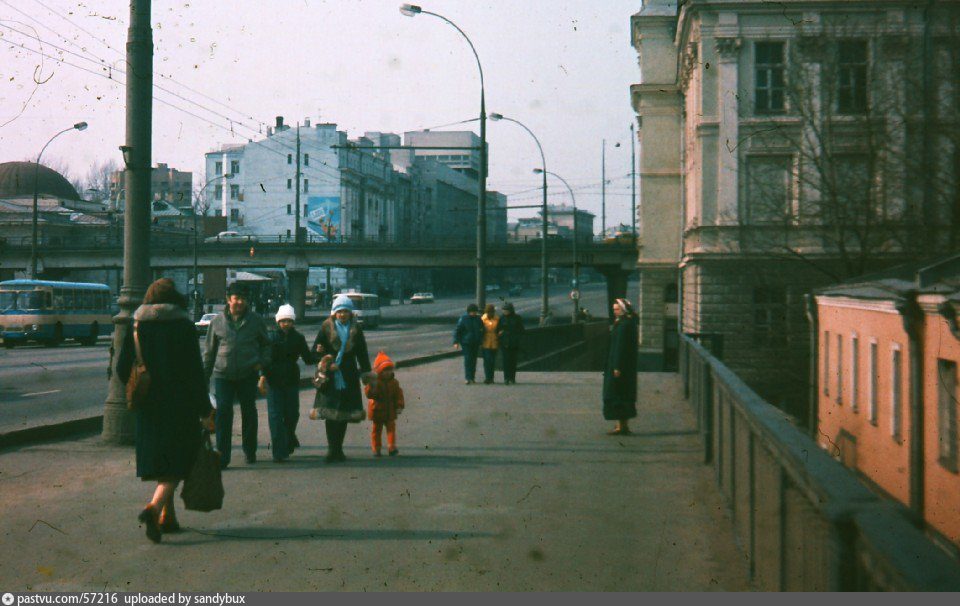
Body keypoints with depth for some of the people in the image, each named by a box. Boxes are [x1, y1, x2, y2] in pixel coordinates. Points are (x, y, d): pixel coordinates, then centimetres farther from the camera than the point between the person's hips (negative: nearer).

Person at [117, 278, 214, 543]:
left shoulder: (136, 325, 2)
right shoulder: (184, 325, -8)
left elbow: (122, 369, 2)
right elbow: (195, 371, -9)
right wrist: (206, 411, -4)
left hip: (148, 407, 4)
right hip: (179, 405, -4)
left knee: (160, 460, 17)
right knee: (176, 461, 0)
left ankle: (167, 516, 21)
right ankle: (154, 508, -22)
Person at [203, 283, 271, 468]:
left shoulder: (255, 320, 4)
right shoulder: (218, 321, 5)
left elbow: (266, 344, 17)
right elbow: (209, 350, 12)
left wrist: (262, 362, 1)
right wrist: (205, 375, 11)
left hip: (248, 375, 1)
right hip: (223, 375, 0)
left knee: (249, 412, 11)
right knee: (223, 413, -8)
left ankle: (250, 451, 26)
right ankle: (222, 455, -5)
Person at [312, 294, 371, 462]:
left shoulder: (356, 330, 6)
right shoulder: (327, 327, -1)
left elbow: (362, 354, 11)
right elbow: (316, 350, 1)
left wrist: (366, 373, 6)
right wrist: (327, 364, -13)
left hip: (349, 378, 2)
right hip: (330, 378, -2)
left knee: (344, 414, 6)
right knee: (330, 413, -7)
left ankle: (337, 449, 15)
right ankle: (332, 449, -4)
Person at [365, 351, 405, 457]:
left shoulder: (394, 382, 2)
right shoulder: (374, 382, -10)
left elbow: (399, 395, 4)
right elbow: (368, 394, -19)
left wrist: (399, 406, -3)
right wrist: (372, 387, -37)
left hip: (390, 412, 2)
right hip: (377, 411, -2)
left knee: (391, 428, -2)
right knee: (377, 429, 6)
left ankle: (392, 448, -1)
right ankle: (376, 449, 14)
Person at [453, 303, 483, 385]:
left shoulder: (478, 319, 7)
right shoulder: (463, 319, -6)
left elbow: (482, 330, 19)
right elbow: (457, 331, -5)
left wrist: (481, 341, 16)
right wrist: (456, 342, -12)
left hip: (475, 343, 5)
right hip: (466, 343, -5)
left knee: (473, 360, 7)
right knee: (467, 359, -12)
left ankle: (472, 377, 15)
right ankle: (467, 378, -13)